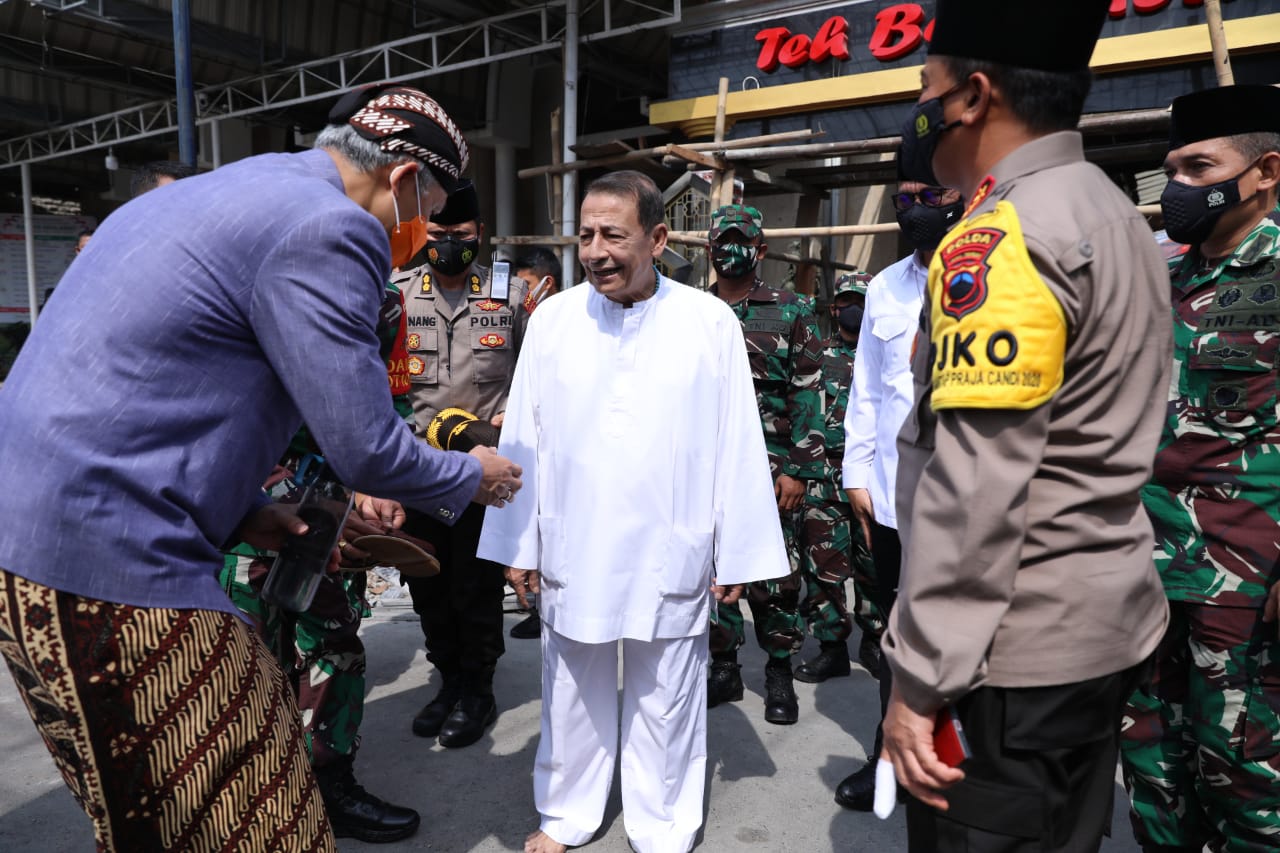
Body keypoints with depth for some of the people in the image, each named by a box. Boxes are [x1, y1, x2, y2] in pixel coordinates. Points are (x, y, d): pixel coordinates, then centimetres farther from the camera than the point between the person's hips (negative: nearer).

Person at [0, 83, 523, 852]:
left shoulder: (227, 191, 16)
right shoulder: (328, 227, -15)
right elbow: (365, 450, -15)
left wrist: (234, 510, 17)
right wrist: (472, 478, 4)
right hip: (109, 553, -10)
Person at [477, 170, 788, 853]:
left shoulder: (711, 323, -6)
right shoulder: (551, 320, -2)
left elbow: (738, 446, -4)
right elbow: (523, 439, 2)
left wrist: (736, 555, -2)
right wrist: (520, 545, 2)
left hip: (669, 558, -1)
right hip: (572, 554, 2)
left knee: (665, 702, 13)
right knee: (574, 694, 17)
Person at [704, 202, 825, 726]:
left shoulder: (791, 312, 2)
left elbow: (807, 395, -2)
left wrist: (798, 469, -9)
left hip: (770, 469, -3)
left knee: (774, 576, 2)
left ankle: (779, 674, 19)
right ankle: (723, 668, 24)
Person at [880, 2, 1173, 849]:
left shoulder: (1000, 240, -19)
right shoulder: (1118, 215, 11)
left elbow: (973, 488, -24)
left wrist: (922, 679, -19)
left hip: (1012, 651, -9)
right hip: (1106, 623, 9)